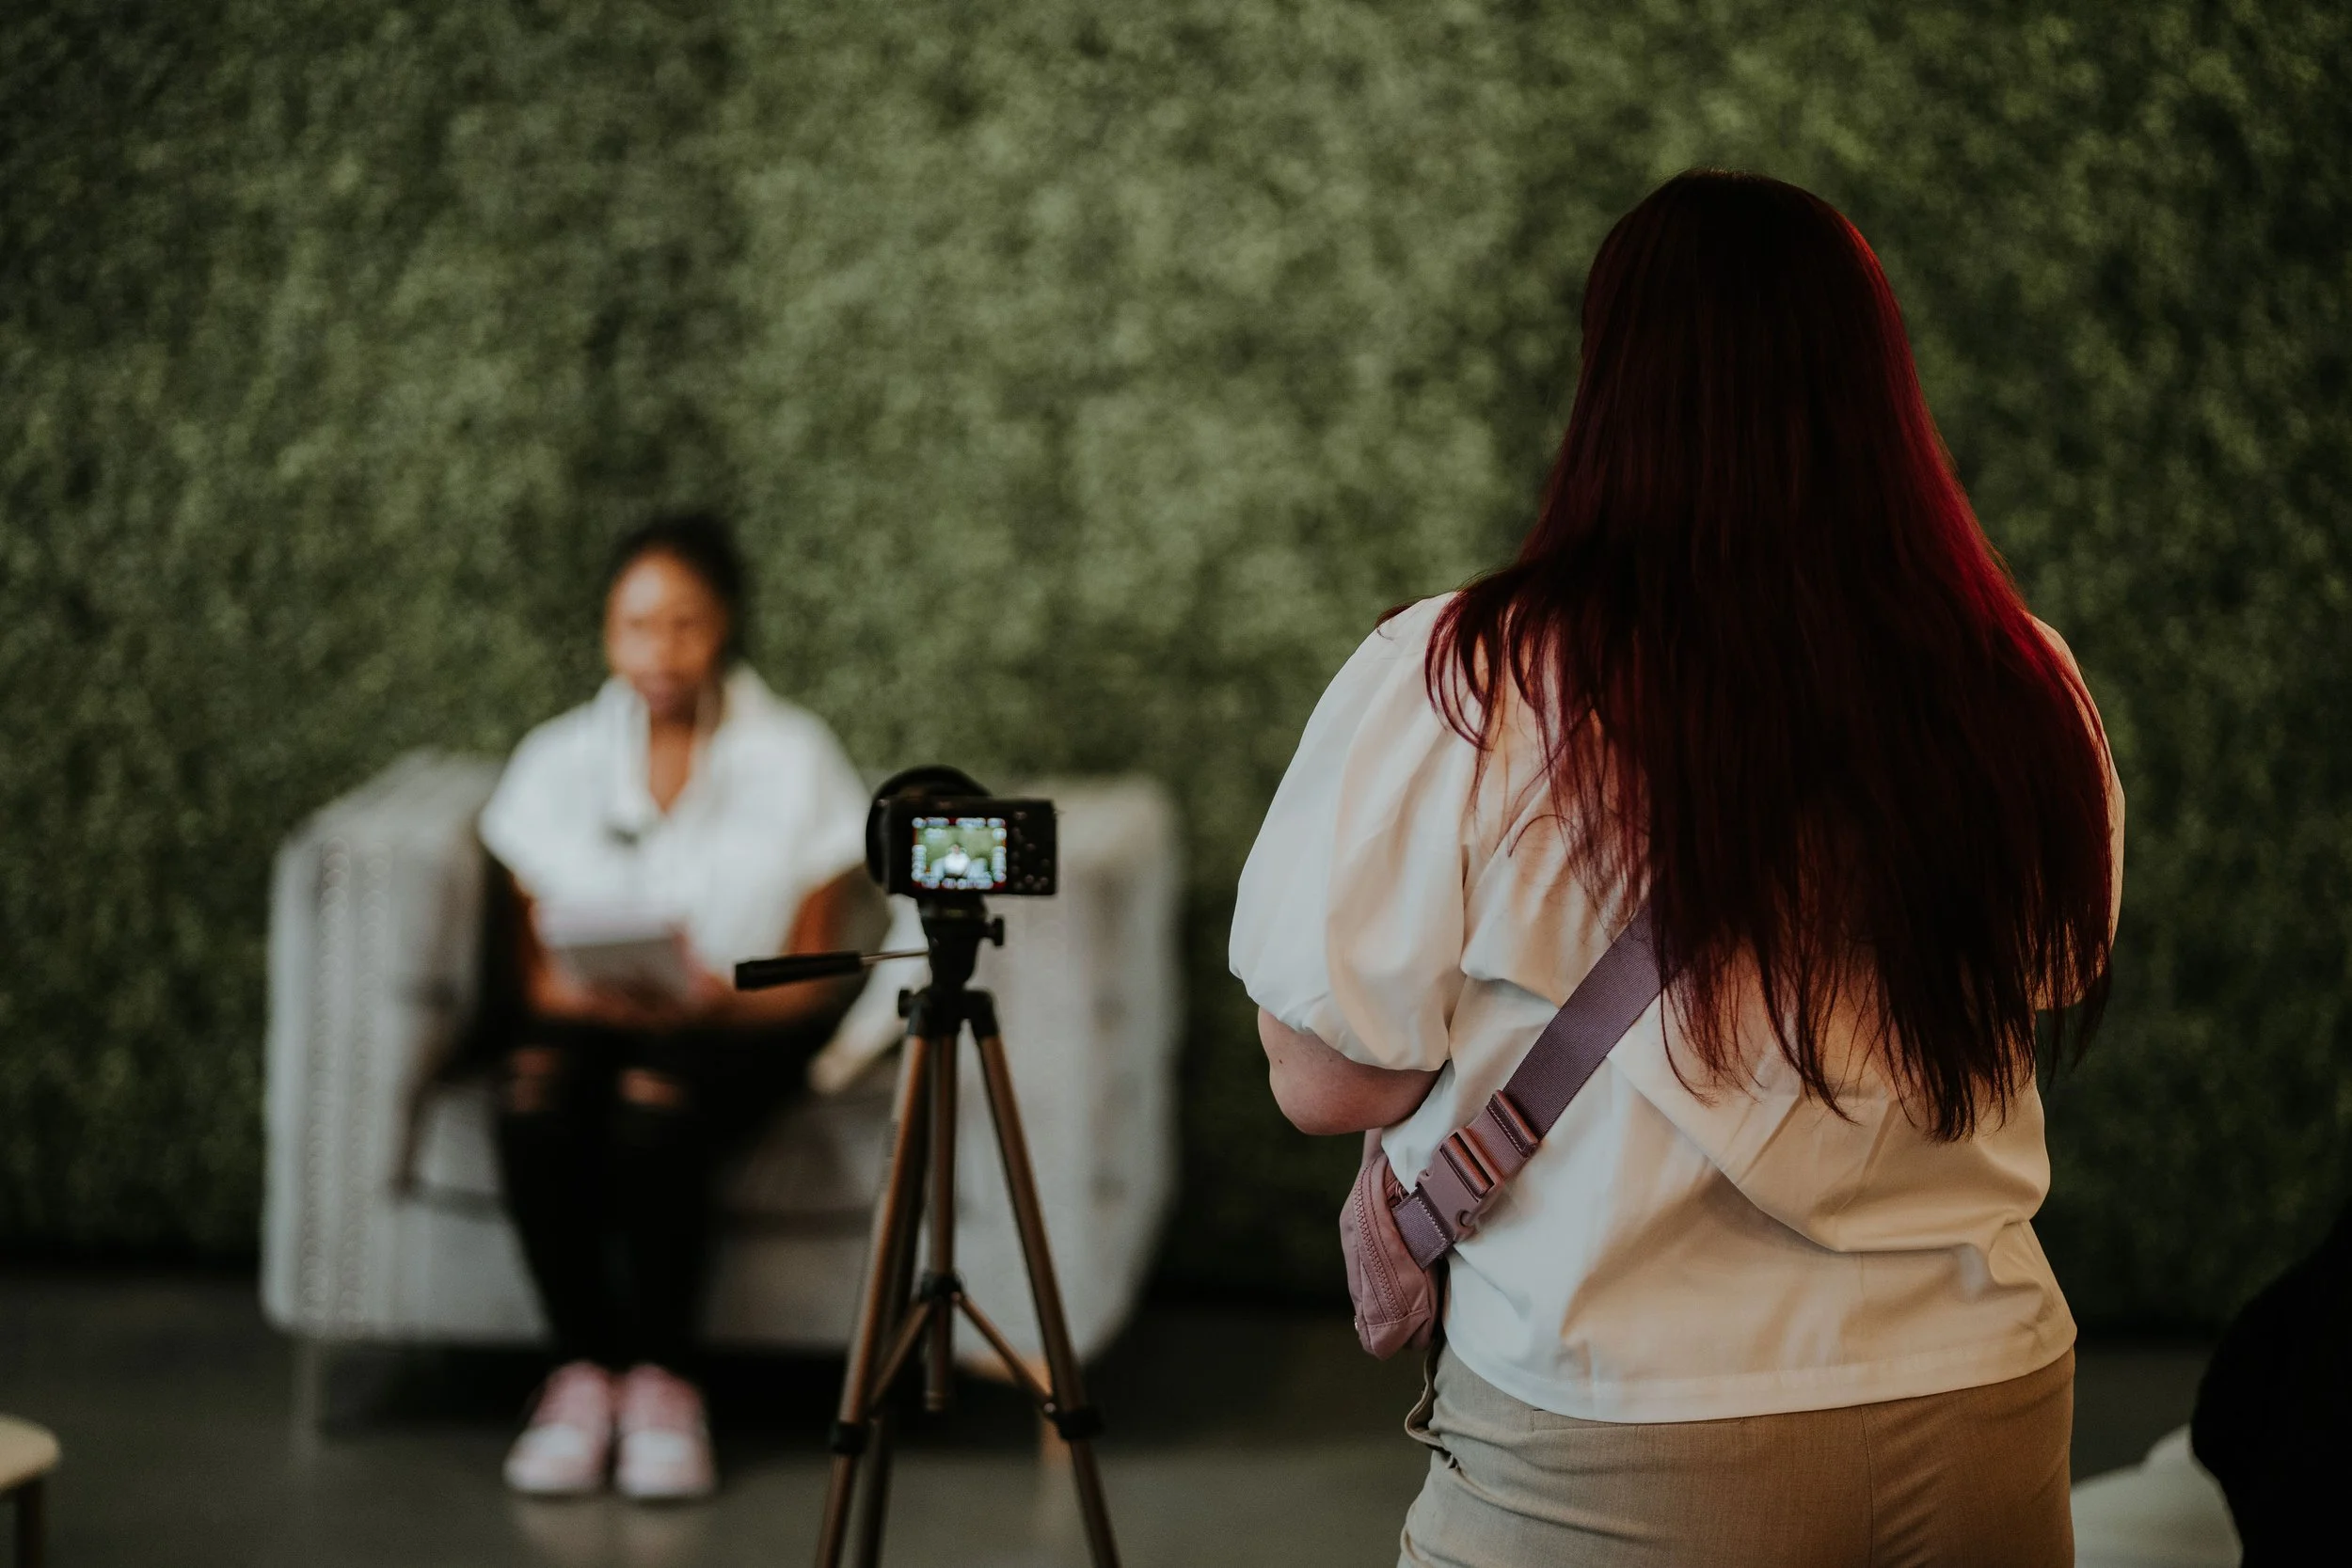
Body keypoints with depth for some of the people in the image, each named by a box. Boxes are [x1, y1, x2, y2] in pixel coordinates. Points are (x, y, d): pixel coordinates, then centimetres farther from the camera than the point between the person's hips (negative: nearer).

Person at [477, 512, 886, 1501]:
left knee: (653, 1102, -36)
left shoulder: (794, 760, -4)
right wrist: (579, 992, -20)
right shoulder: (557, 762, 3)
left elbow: (809, 976, -5)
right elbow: (537, 967, 4)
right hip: (592, 1013, 2)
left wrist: (719, 1003, -26)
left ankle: (663, 1381, -20)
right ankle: (582, 1369, -20)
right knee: (535, 1095, -33)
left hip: (744, 1021, -2)